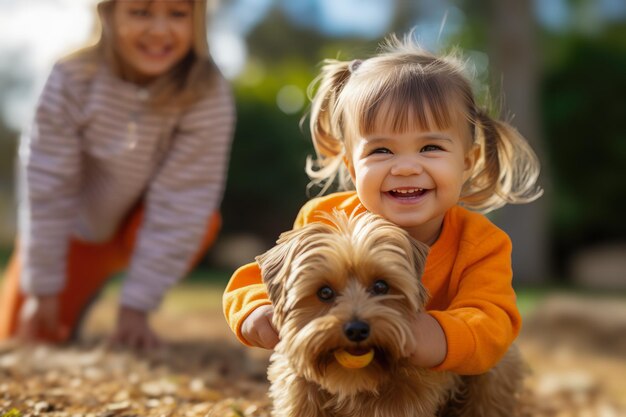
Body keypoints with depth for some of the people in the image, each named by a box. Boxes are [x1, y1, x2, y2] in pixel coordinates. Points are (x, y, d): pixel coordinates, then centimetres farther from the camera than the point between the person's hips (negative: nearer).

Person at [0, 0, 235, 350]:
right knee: (28, 338, -2)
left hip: (141, 227, -1)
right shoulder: (72, 81, -27)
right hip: (78, 226, 1)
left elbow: (181, 202, -28)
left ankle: (132, 334, -9)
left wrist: (137, 305, -28)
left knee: (202, 221, -34)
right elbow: (47, 188, -20)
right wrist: (42, 289, -15)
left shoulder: (208, 95, -29)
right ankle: (80, 297, 31)